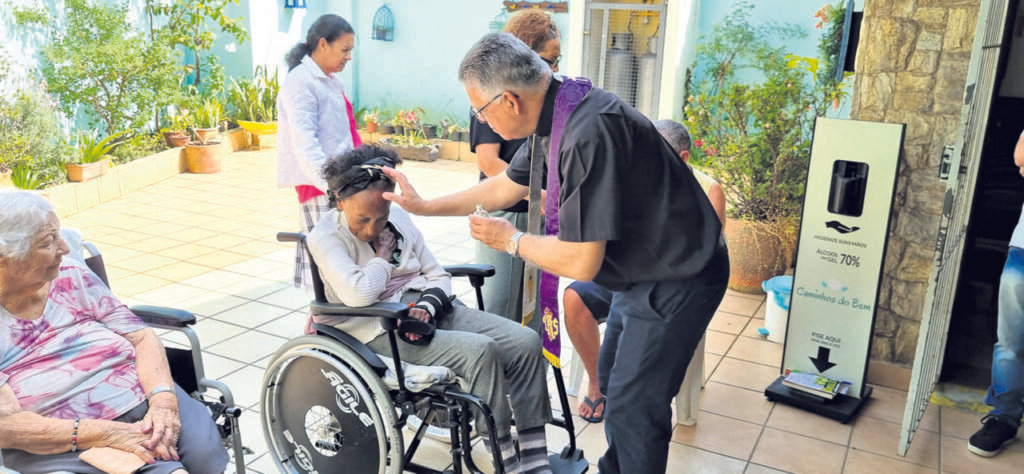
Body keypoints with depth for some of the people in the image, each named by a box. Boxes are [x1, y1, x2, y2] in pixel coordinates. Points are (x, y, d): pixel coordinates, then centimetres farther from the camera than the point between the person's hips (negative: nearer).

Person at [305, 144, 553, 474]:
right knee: (480, 350, -29)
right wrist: (384, 254, -7)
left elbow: (438, 276, 11)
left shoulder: (398, 216, 9)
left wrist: (427, 306, -10)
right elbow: (358, 294, -24)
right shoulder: (324, 237, -7)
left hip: (427, 308, 6)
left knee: (526, 341, -12)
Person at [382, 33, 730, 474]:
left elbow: (582, 263, -30)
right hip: (643, 271, 10)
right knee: (612, 380, 23)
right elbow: (505, 187, 13)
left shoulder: (589, 135, -33)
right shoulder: (557, 114, -2)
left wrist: (510, 239, -13)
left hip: (676, 281, -10)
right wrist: (424, 205, 15)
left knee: (632, 407, -1)